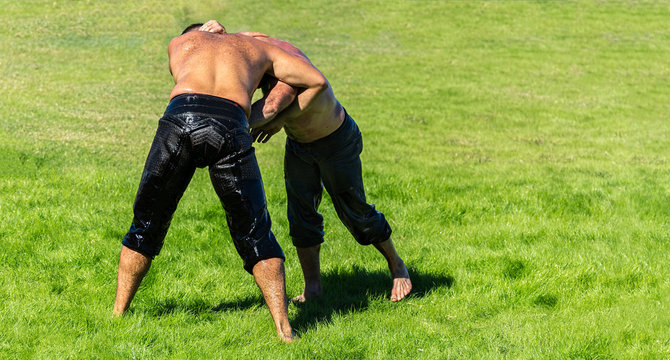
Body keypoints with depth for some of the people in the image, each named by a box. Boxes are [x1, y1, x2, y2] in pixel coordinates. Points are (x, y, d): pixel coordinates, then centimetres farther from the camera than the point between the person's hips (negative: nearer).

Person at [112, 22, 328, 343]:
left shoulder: (178, 44, 36)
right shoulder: (254, 47, 37)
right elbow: (318, 82, 33)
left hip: (178, 120, 0)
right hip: (228, 127, 0)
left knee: (146, 224, 21)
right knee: (254, 234, 13)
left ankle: (118, 314, 23)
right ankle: (283, 329, 4)